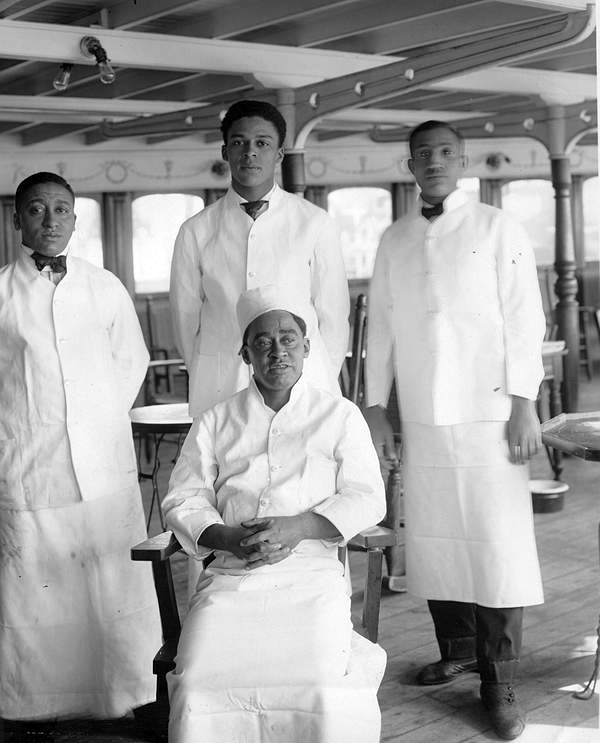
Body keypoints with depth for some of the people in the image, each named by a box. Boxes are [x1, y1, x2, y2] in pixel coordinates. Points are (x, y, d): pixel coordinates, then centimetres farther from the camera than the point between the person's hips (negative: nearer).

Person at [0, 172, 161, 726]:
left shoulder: (106, 288, 6)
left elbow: (132, 362, 16)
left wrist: (102, 421, 10)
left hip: (105, 467, 2)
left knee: (117, 586, 3)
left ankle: (127, 696, 17)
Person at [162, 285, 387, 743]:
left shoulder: (341, 417, 14)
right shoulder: (215, 422, 17)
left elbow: (366, 498, 5)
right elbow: (183, 500, 11)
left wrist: (298, 528, -12)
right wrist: (227, 538, -11)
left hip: (311, 574, -1)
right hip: (229, 578, 2)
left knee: (321, 692, -27)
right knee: (199, 689, -24)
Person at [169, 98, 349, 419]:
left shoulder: (316, 224, 2)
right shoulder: (195, 232, 4)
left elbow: (332, 316, 6)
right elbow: (186, 319, 10)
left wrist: (321, 389, 8)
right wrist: (211, 384, 12)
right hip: (221, 394, 1)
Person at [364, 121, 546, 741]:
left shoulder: (496, 229, 2)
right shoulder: (394, 241, 12)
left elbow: (523, 319, -2)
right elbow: (381, 326, 13)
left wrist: (523, 404, -9)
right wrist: (375, 407, 7)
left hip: (487, 411, -4)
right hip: (421, 415, 4)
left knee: (497, 542, -5)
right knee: (431, 539, 7)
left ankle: (498, 683, 3)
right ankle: (457, 648, 25)